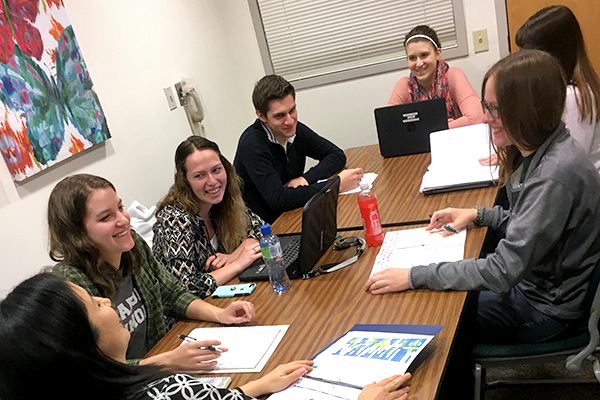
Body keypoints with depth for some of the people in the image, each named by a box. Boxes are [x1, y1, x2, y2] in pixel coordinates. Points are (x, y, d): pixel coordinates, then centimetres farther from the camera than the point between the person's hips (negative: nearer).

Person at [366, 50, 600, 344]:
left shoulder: (555, 176, -32)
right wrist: (478, 215, -1)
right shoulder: (538, 151, -2)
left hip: (550, 309, -8)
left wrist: (414, 277, -29)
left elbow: (502, 271, -31)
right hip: (530, 282, 8)